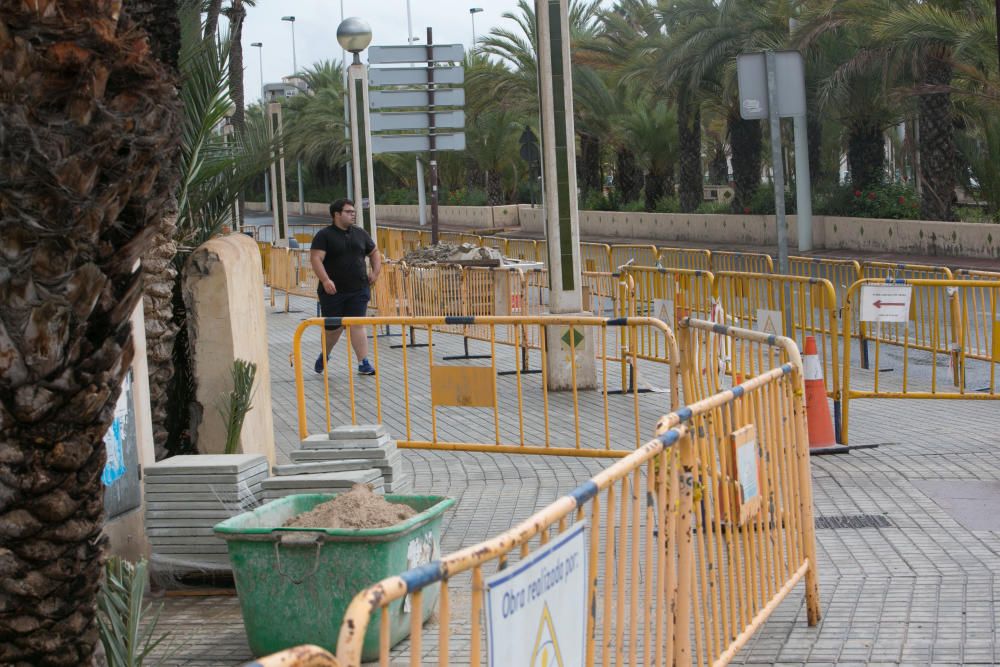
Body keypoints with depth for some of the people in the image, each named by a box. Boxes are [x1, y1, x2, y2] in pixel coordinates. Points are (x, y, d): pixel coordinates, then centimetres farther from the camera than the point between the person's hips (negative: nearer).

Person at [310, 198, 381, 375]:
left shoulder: (360, 234, 11)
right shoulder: (324, 235, -5)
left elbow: (374, 253, 25)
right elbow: (316, 258, -14)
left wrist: (375, 272, 10)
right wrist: (325, 280, -26)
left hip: (358, 290, 3)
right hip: (333, 291, -3)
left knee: (357, 324, -7)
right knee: (334, 327, 6)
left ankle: (364, 363, -8)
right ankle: (324, 355, 34)